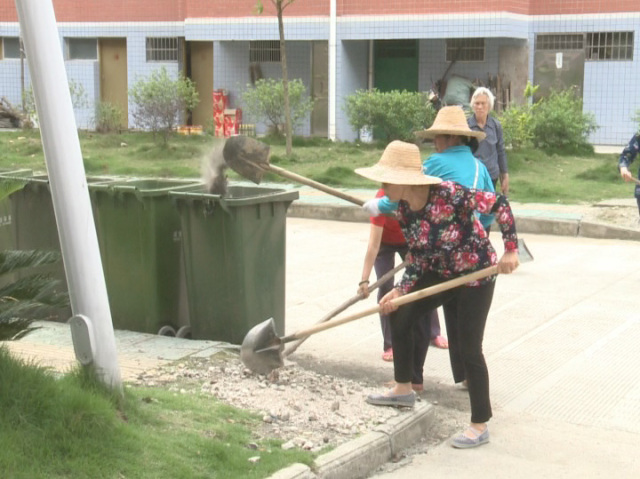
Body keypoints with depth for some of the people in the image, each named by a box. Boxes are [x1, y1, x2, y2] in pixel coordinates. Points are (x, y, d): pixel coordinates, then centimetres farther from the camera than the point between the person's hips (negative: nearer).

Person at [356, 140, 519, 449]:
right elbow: (418, 256, 1)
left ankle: (480, 426, 10)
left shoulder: (449, 194, -31)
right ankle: (403, 389, 24)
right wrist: (400, 290, -9)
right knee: (399, 315, 4)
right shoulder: (403, 211, -8)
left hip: (476, 273, -7)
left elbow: (499, 203, -25)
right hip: (442, 273, 7)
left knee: (468, 348, -4)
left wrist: (511, 250, -26)